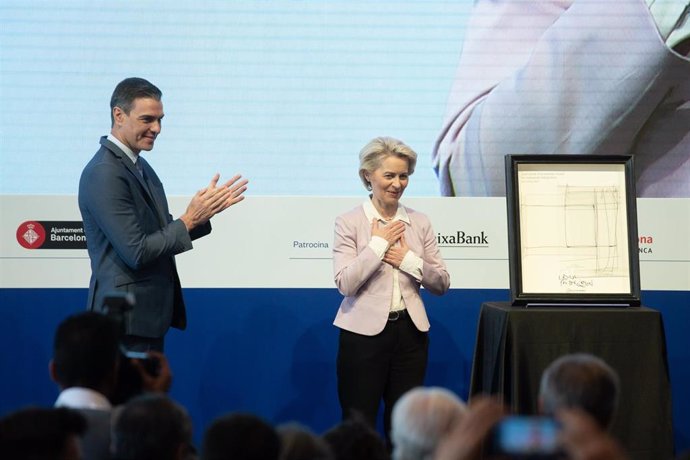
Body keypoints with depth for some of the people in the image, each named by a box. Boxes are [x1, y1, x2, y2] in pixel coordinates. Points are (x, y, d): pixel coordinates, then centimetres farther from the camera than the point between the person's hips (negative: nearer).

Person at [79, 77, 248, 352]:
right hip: (126, 318, -10)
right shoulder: (104, 174, -18)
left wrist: (205, 211, 1)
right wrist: (189, 219, -16)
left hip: (150, 314, 10)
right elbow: (136, 252, -22)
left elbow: (164, 233, 14)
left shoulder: (140, 166, 12)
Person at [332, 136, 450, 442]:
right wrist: (379, 243, -12)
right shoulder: (349, 222, -3)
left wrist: (409, 260, -8)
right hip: (365, 333, -3)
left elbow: (442, 283, 7)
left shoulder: (419, 222, 7)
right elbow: (345, 283, -14)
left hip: (410, 331, 4)